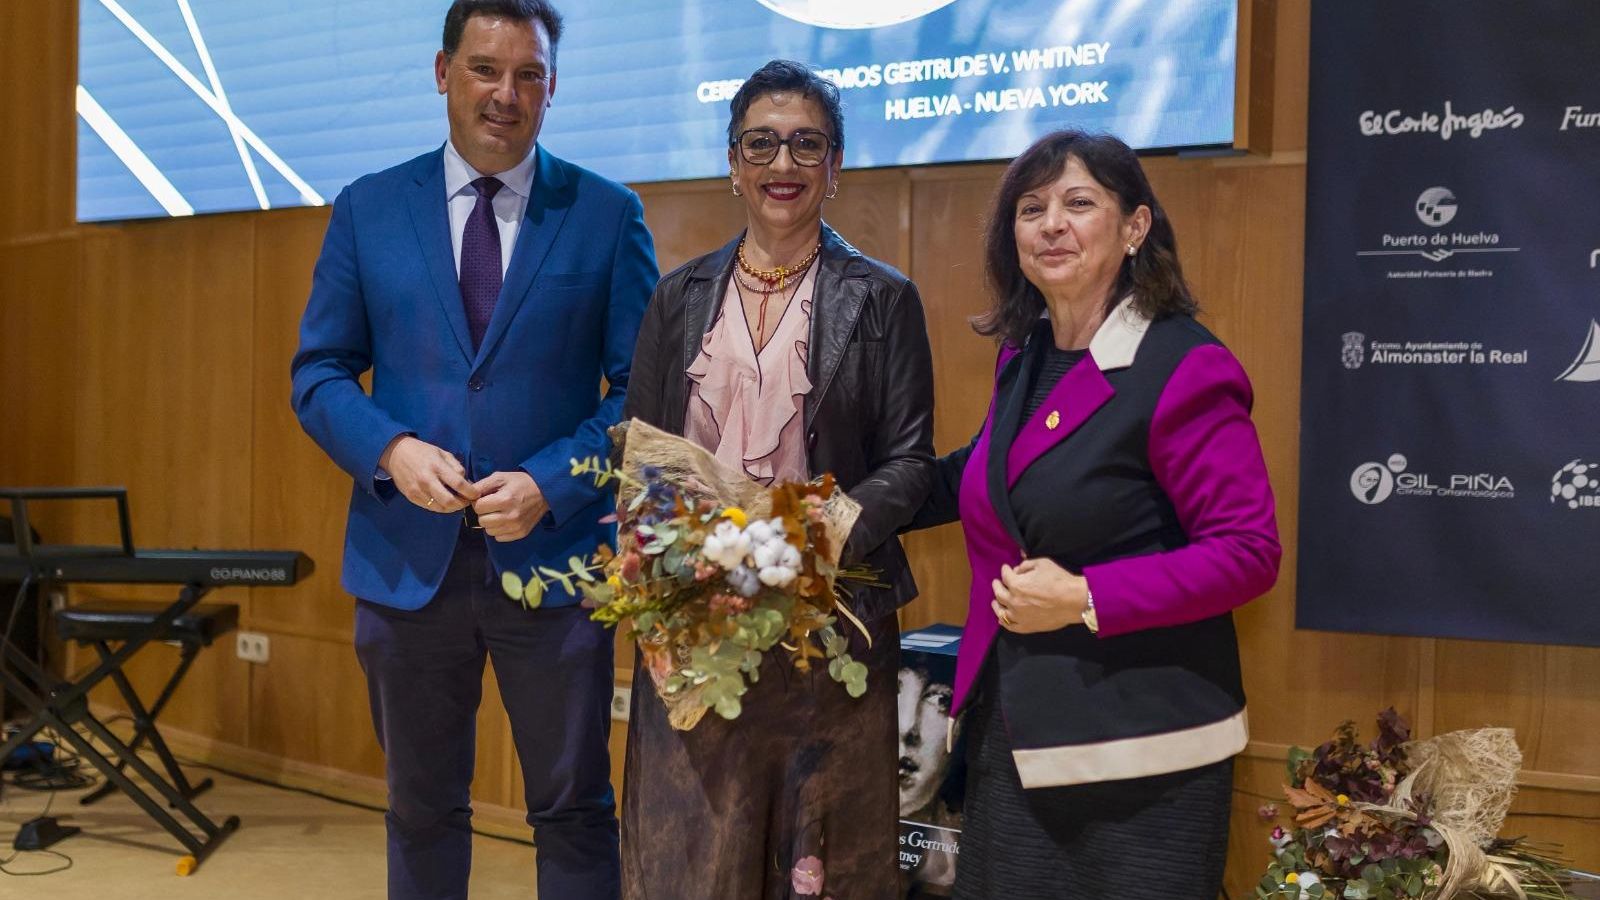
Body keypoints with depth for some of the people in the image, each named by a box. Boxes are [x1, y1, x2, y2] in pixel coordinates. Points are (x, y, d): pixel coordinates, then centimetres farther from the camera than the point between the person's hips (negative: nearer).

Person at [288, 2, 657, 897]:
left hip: (553, 552, -1)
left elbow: (643, 386, -2)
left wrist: (550, 483, -15)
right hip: (407, 556, 2)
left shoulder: (609, 214, 0)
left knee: (575, 809, 9)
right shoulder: (368, 209, 4)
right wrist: (392, 448, -13)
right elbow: (319, 372, 6)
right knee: (423, 809, 17)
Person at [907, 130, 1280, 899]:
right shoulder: (1022, 357, 8)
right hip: (1011, 731, 7)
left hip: (1139, 749, -7)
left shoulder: (1185, 368, -15)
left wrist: (1086, 599, -21)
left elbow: (1248, 551, -17)